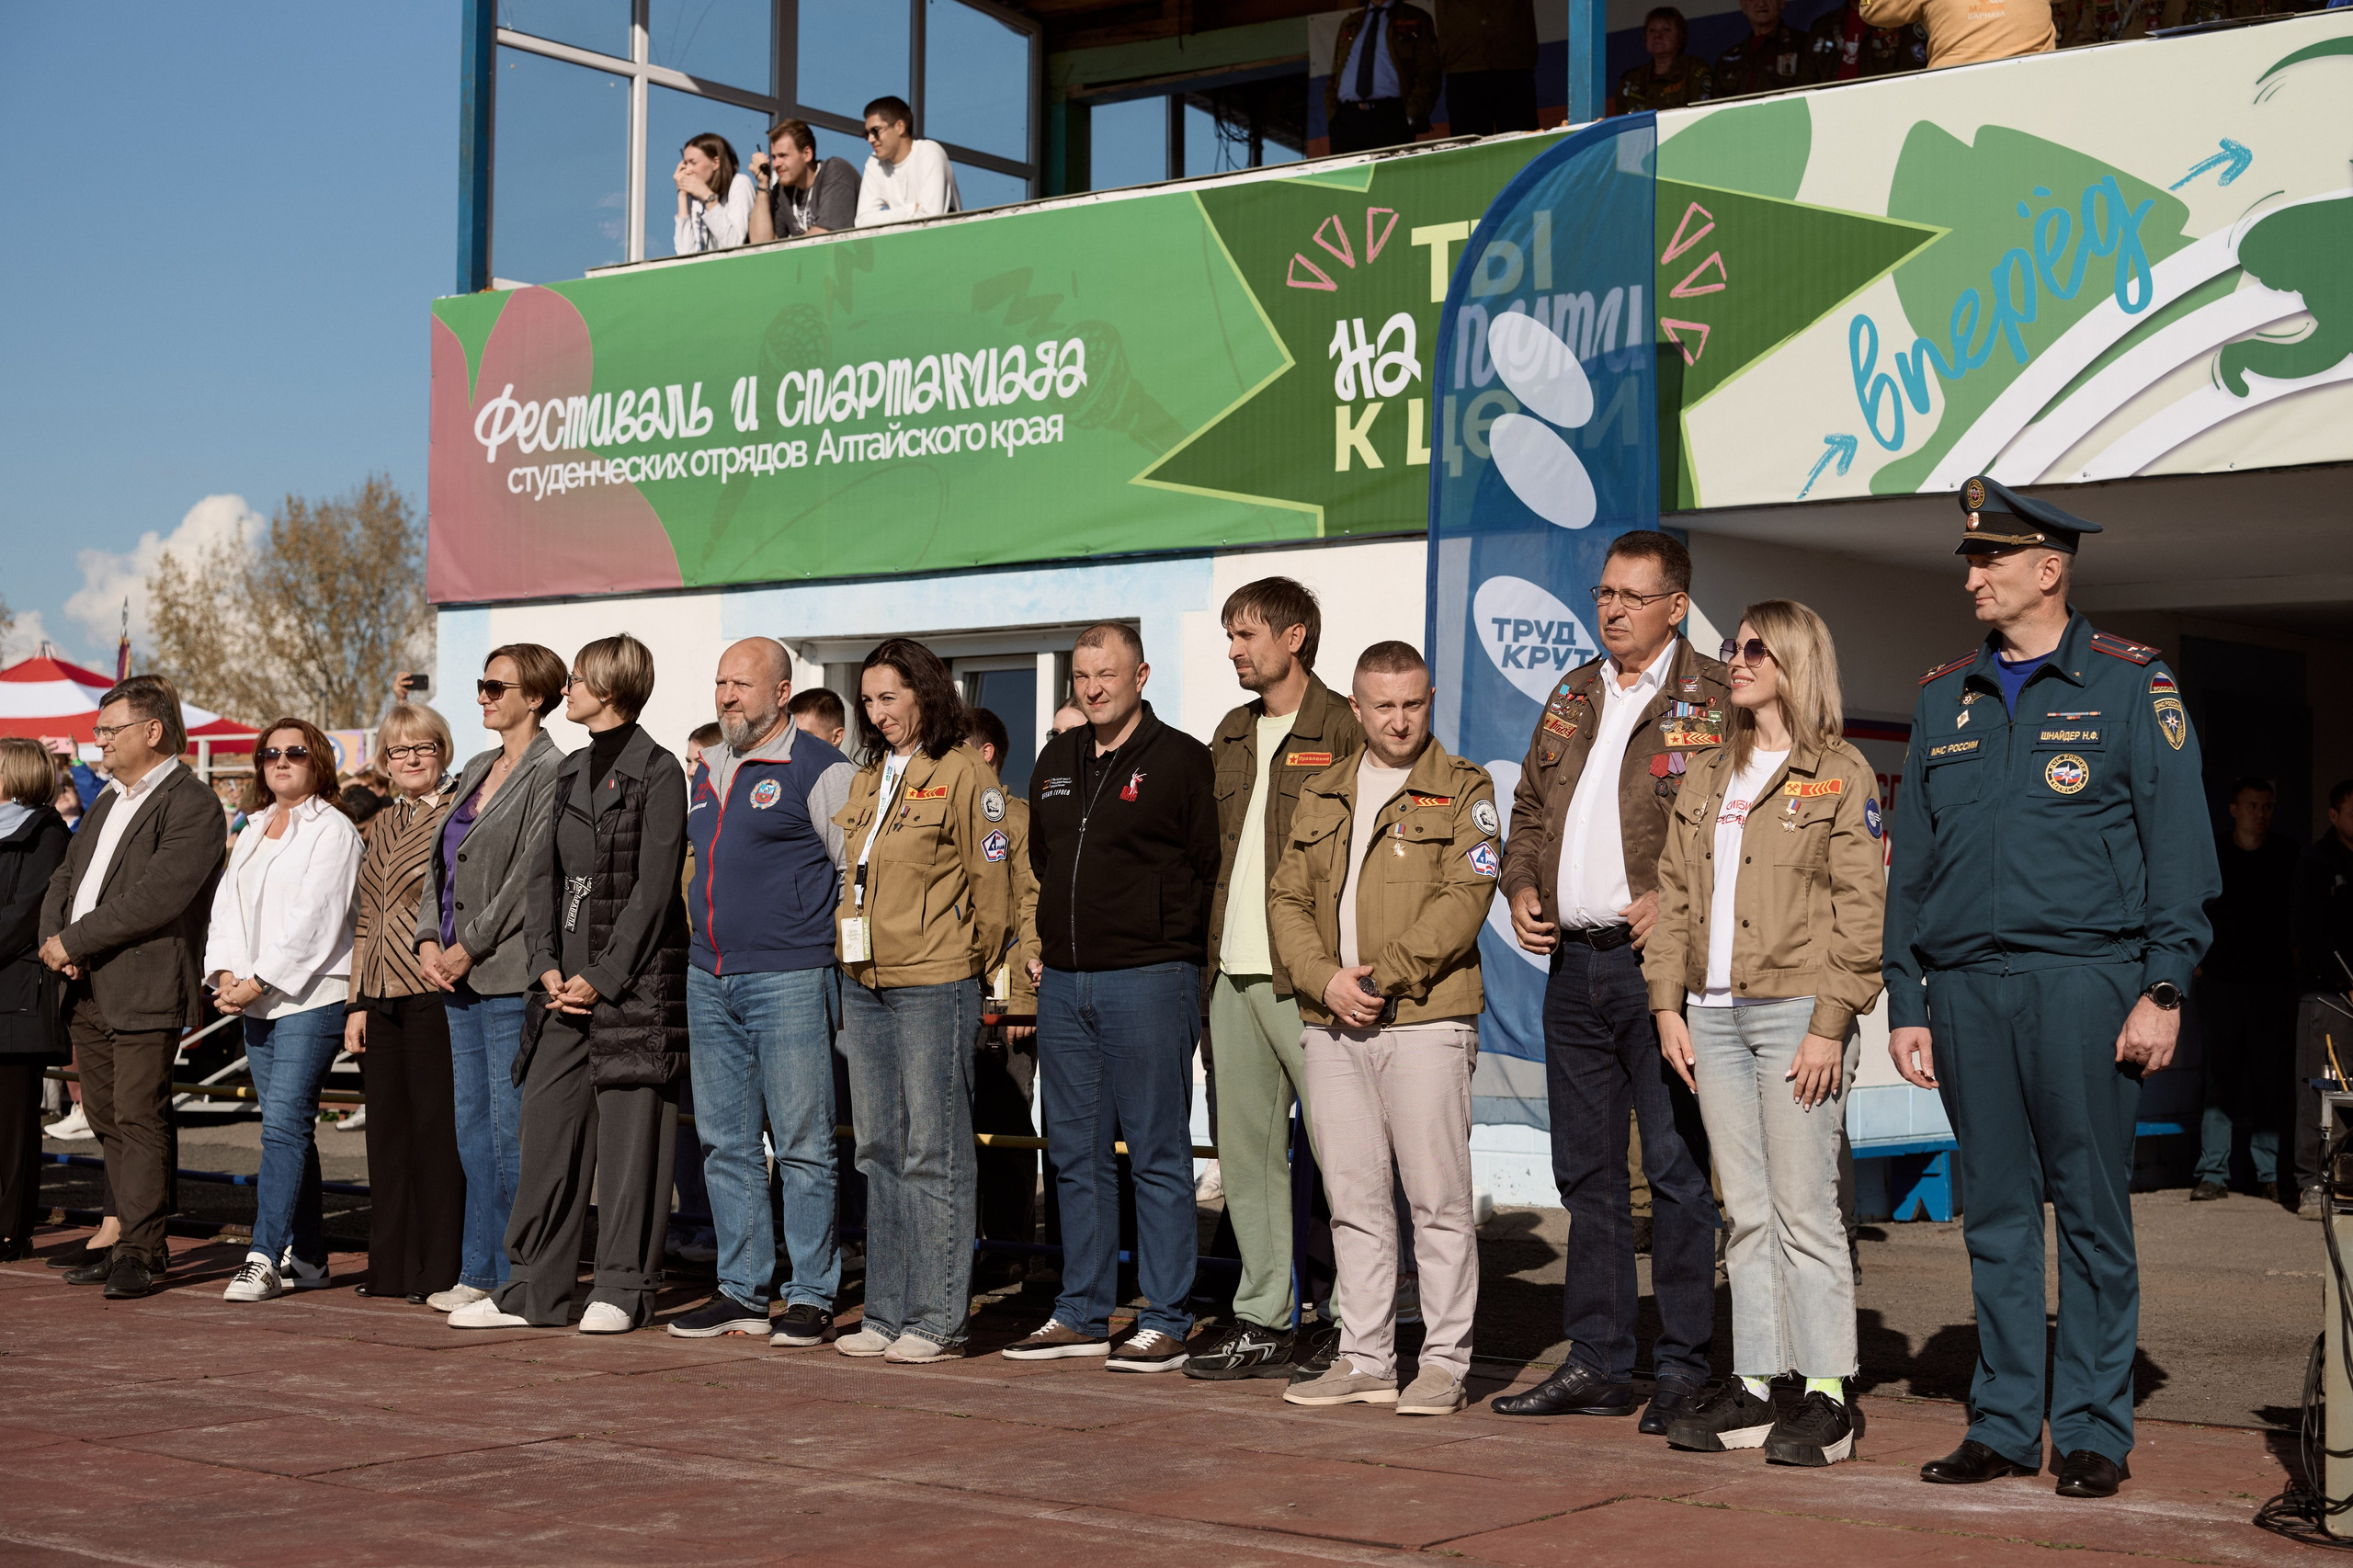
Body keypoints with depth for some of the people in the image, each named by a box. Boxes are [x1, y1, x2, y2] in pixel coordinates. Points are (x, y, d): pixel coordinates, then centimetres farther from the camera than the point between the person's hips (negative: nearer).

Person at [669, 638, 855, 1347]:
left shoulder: (818, 769, -6)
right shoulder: (704, 772, 16)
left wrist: (843, 962, -6)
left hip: (788, 978, -7)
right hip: (709, 981, 7)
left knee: (802, 1145, -3)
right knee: (725, 1143, 9)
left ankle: (812, 1297, 3)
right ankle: (741, 1292, 17)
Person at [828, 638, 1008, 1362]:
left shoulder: (962, 772, -6)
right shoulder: (867, 780, 15)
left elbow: (990, 882, -4)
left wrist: (970, 970, 1)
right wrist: (849, 960, 16)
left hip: (933, 985, -7)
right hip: (865, 986, 7)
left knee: (934, 1152, -4)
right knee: (880, 1151, 10)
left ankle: (937, 1317, 2)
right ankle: (887, 1313, 16)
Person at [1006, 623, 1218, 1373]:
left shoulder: (1181, 760, -4)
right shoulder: (1055, 762, 15)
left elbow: (1208, 867, -5)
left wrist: (1163, 944, -6)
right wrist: (1044, 945, 16)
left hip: (1147, 981, -7)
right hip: (1064, 983, 7)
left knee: (1158, 1155, -2)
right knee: (1076, 1155, 11)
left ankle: (1165, 1324, 3)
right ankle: (1081, 1315, 19)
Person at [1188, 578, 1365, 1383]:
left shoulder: (1344, 731, -5)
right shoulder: (1231, 736, 17)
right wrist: (1209, 956, 14)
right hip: (1233, 974, 8)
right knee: (1245, 1149, 10)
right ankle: (1262, 1321, 17)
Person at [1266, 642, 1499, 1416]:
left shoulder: (1464, 790, 2)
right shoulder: (1323, 793, 17)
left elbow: (1464, 898, -9)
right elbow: (1287, 898, 12)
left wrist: (1381, 975, -15)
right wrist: (1325, 979, -5)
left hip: (1426, 1019, -5)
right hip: (1332, 1028, 5)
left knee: (1438, 1198, -3)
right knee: (1354, 1199, 8)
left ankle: (1445, 1365, 4)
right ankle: (1365, 1360, 15)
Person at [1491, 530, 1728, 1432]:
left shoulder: (1714, 699, -4)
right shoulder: (1571, 698, 17)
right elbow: (1530, 806, 25)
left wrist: (1679, 896, -19)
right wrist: (1521, 884, 8)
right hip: (1573, 961, 7)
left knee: (1677, 1171, -3)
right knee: (1587, 1172, 11)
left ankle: (1682, 1368, 5)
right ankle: (1596, 1364, 19)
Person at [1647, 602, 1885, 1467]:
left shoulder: (1841, 776, -2)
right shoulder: (1707, 778, 16)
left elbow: (1861, 910, -7)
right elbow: (1674, 894, 16)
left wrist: (1830, 1024, -13)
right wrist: (1667, 1005, 6)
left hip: (1795, 1009, -6)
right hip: (1714, 1015, 6)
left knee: (1805, 1209, -4)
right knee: (1746, 1214, 9)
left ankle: (1826, 1397, 2)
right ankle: (1751, 1386, 13)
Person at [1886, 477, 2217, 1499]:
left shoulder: (2131, 685, 3)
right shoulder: (1943, 698, 16)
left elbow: (2179, 849, -1)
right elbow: (1910, 865, 16)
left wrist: (2163, 990, -9)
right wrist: (1906, 1003, 10)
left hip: (2083, 983, -4)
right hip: (1966, 986, 4)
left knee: (2092, 1212, 0)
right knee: (1995, 1214, 7)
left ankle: (2092, 1431, 8)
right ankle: (2003, 1425, 14)